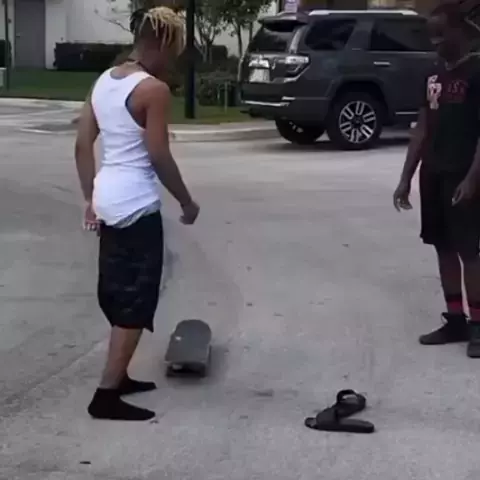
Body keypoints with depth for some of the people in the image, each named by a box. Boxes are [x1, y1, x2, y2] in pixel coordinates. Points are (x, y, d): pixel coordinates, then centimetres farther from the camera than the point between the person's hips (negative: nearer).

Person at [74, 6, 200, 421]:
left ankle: (118, 376, 31)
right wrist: (187, 202, -2)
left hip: (108, 199, 9)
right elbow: (159, 158, -16)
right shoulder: (154, 90, -15)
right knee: (136, 300, -2)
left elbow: (83, 146, 10)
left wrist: (91, 199, 16)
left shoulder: (104, 81, 9)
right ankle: (107, 395, -3)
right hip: (137, 205, -9)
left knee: (118, 292, 20)